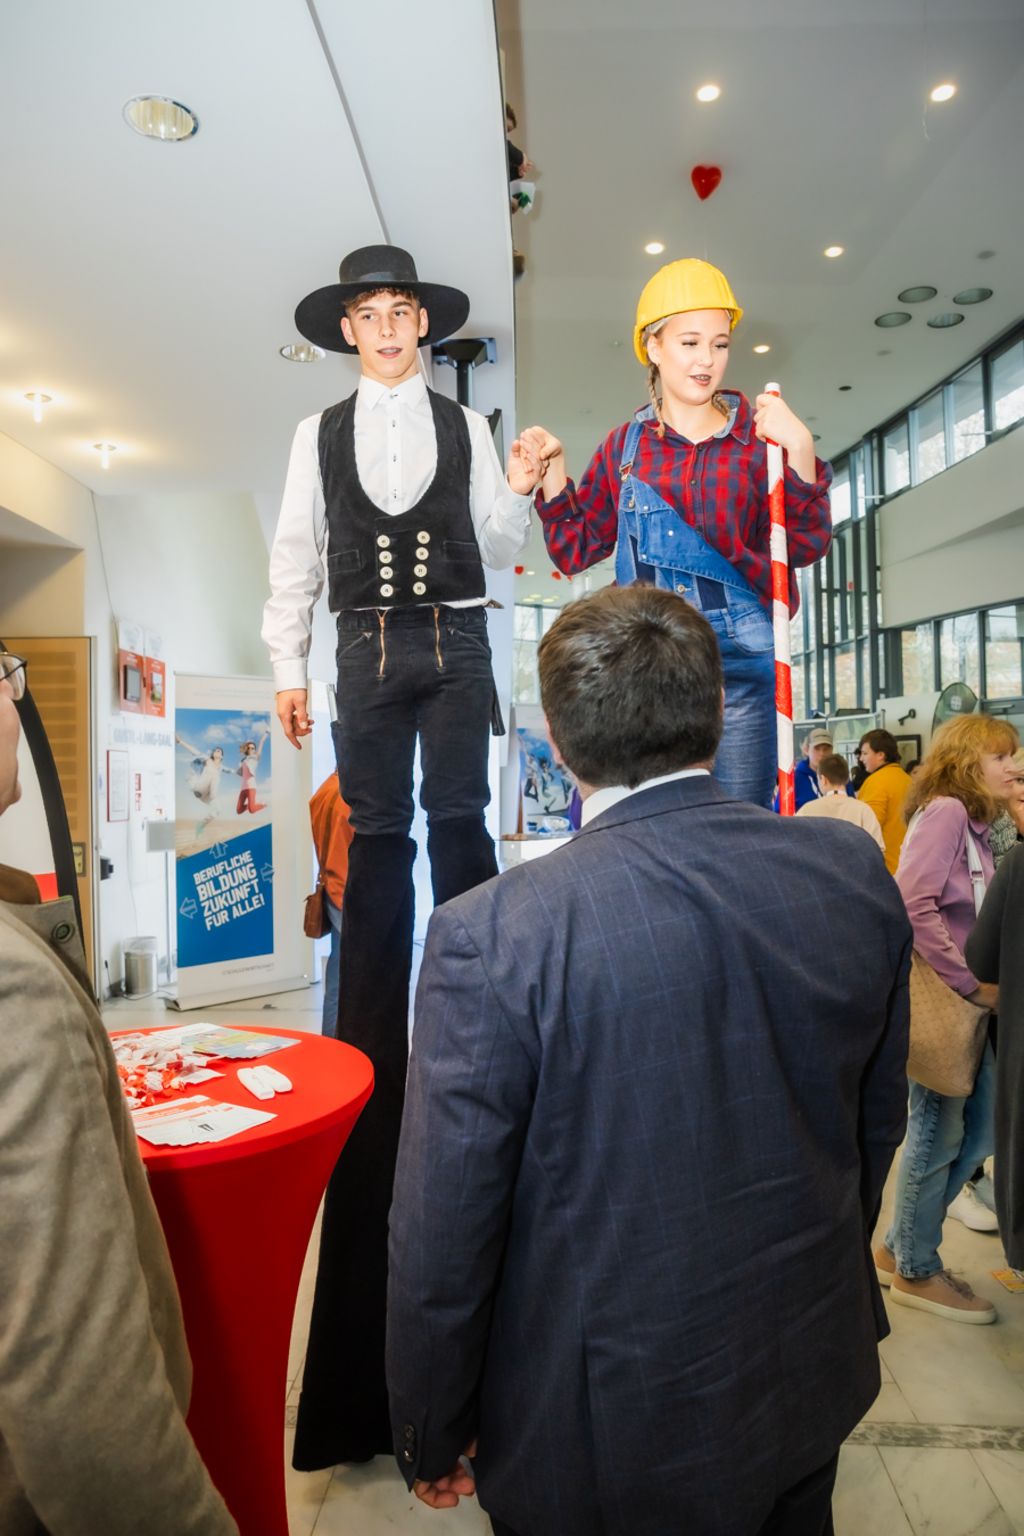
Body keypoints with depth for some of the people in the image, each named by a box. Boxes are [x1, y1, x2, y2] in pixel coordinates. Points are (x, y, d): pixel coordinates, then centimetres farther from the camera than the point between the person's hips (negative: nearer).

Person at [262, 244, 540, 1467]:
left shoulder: (466, 427, 12)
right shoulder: (319, 434, 12)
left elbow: (495, 552, 11)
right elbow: (295, 553, 8)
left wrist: (519, 493, -6)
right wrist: (286, 664, 2)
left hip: (456, 642, 0)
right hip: (368, 646, 0)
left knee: (460, 820, -3)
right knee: (375, 835, 0)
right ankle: (372, 1033, 8)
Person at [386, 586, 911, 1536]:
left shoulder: (491, 935, -28)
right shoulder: (853, 872, -13)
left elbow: (443, 1237, -20)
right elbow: (878, 1119, 1)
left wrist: (431, 1438, -1)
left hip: (613, 1435, -4)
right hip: (814, 1382, 5)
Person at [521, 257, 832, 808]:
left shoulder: (758, 437, 4)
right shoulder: (626, 444, 11)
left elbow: (805, 547, -4)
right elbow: (574, 549, 14)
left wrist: (800, 450, -17)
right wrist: (553, 468, 3)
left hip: (740, 659, -1)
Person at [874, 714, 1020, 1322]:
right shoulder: (945, 809, -15)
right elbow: (914, 904, -25)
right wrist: (971, 983, -21)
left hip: (966, 997, 9)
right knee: (938, 1132, 4)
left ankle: (899, 1247, 31)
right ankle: (916, 1271, 24)